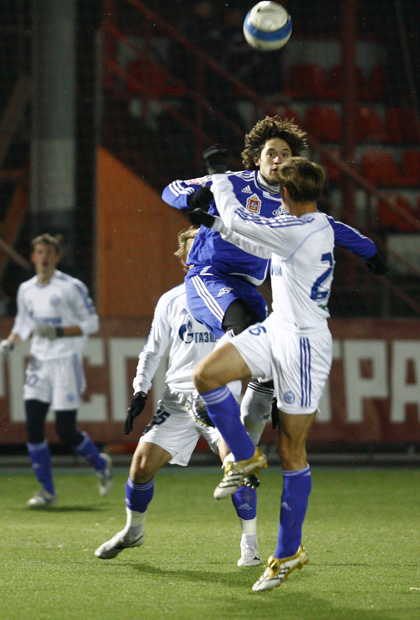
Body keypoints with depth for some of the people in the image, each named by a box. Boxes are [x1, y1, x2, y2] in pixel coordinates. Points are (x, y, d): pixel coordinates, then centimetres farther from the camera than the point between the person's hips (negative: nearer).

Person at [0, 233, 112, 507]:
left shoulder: (72, 287, -6)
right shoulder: (26, 290, 11)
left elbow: (92, 323, -5)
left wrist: (59, 332, -17)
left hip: (67, 361, -5)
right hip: (39, 361, 5)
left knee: (66, 431, -6)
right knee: (33, 425, -7)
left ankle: (101, 462, 23)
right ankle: (47, 490, 2)